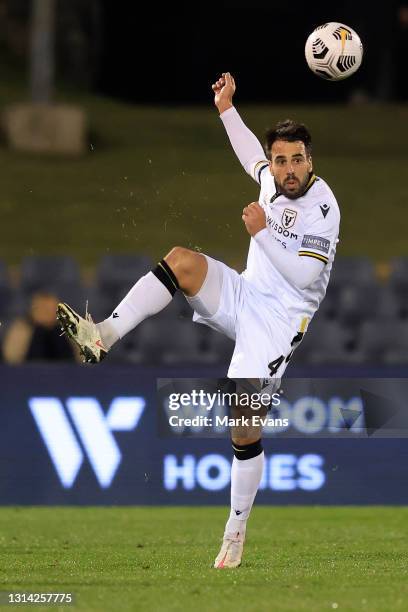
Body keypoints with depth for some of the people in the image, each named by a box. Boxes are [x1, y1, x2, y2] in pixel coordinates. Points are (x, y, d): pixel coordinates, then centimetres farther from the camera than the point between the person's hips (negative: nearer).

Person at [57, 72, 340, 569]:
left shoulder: (322, 208, -16)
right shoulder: (272, 180, 5)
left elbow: (304, 277, -22)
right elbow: (252, 155, 31)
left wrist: (261, 233, -24)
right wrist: (227, 109, 28)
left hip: (279, 318, -7)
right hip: (243, 297, 7)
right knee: (181, 260, -21)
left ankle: (237, 528, 0)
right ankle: (103, 337, -31)